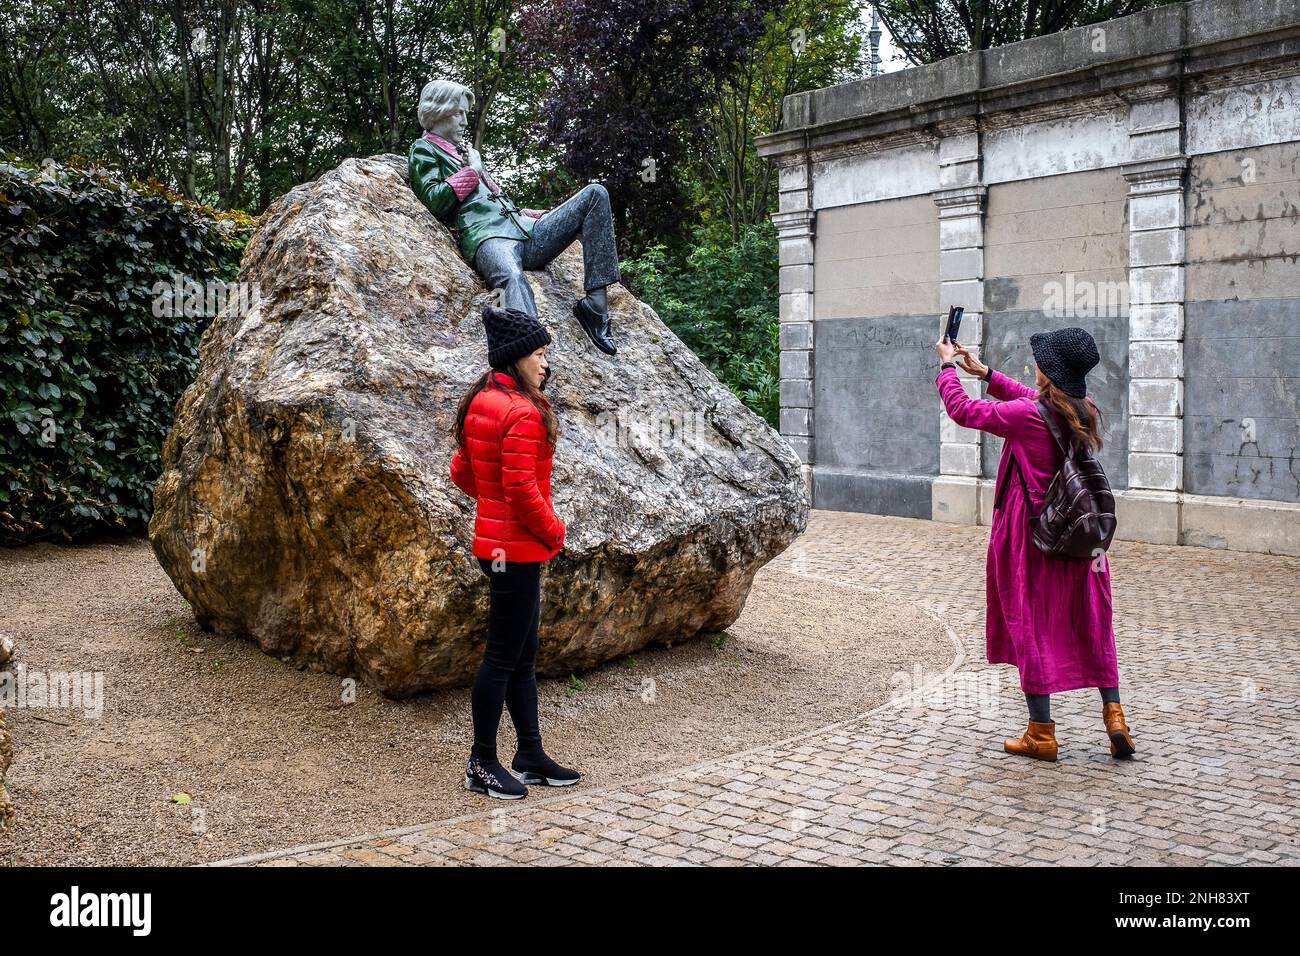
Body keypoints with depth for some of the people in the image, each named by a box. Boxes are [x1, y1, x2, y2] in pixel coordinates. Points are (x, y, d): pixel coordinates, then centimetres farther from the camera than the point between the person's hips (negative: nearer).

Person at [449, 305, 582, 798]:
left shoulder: (480, 403, 10)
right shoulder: (521, 414, -20)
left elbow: (461, 472, 17)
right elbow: (522, 489, -22)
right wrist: (554, 532, -8)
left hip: (495, 538, 10)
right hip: (518, 549, -10)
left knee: (522, 656, 16)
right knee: (503, 657, 0)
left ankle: (530, 756, 26)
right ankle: (482, 765, 11)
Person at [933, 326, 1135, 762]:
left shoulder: (1027, 416, -19)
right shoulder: (1086, 412, 1)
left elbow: (962, 409, -7)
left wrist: (947, 366, 9)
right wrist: (985, 373, 25)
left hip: (1030, 535, -6)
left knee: (1031, 627, 4)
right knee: (1091, 623, 15)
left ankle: (1041, 734, 10)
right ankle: (1114, 715, 13)